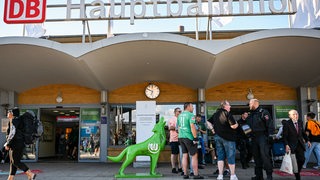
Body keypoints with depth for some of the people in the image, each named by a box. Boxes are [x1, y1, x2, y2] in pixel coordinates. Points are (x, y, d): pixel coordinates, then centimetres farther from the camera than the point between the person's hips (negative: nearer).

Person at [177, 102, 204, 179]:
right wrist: (195, 138, -18)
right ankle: (196, 174, 1)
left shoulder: (180, 115, 14)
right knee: (194, 156, 0)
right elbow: (192, 126, -18)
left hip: (181, 137, 8)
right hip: (188, 137, -7)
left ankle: (185, 174, 11)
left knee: (184, 155, 10)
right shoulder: (190, 115, -10)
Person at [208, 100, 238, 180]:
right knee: (230, 156, 5)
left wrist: (213, 129, 13)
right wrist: (236, 123, 2)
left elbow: (208, 122, 15)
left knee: (220, 156, 11)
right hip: (228, 137, -6)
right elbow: (233, 126, -18)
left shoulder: (215, 114, 7)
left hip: (218, 137, 6)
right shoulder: (227, 114, -14)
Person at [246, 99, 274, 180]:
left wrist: (270, 135, -17)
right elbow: (248, 125, 25)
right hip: (254, 138, 8)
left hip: (262, 137, -8)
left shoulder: (263, 112, -6)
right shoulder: (251, 114, 18)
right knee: (256, 156, 9)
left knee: (264, 155, -12)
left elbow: (270, 124, -12)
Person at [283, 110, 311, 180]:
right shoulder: (287, 124, -11)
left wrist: (307, 140, 11)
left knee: (302, 160, -2)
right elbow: (285, 136, -12)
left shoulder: (300, 122, 5)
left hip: (300, 144, 4)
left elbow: (303, 132, 19)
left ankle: (297, 171, 24)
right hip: (292, 146, -4)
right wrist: (286, 145, -21)